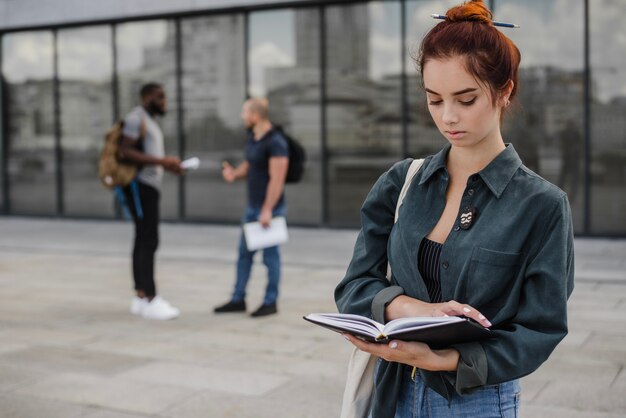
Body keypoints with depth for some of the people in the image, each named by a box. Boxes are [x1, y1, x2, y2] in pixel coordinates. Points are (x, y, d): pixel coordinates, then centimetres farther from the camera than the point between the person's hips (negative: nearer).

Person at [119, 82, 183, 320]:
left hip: (149, 186, 10)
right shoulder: (136, 118, -9)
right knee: (149, 241, -14)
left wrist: (168, 164, 13)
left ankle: (141, 297, 11)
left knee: (143, 241, 8)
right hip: (140, 186, -10)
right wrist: (161, 161, -23)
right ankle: (150, 300, -15)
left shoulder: (150, 122, 22)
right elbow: (125, 152, -20)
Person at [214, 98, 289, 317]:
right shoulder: (253, 137, 9)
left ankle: (270, 302, 12)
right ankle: (238, 299, 20)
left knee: (270, 255, 1)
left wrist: (267, 210, -23)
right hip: (253, 206, 9)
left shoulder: (275, 142, -18)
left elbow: (277, 179, -21)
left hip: (269, 208, -9)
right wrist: (234, 174, -1)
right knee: (244, 253, 11)